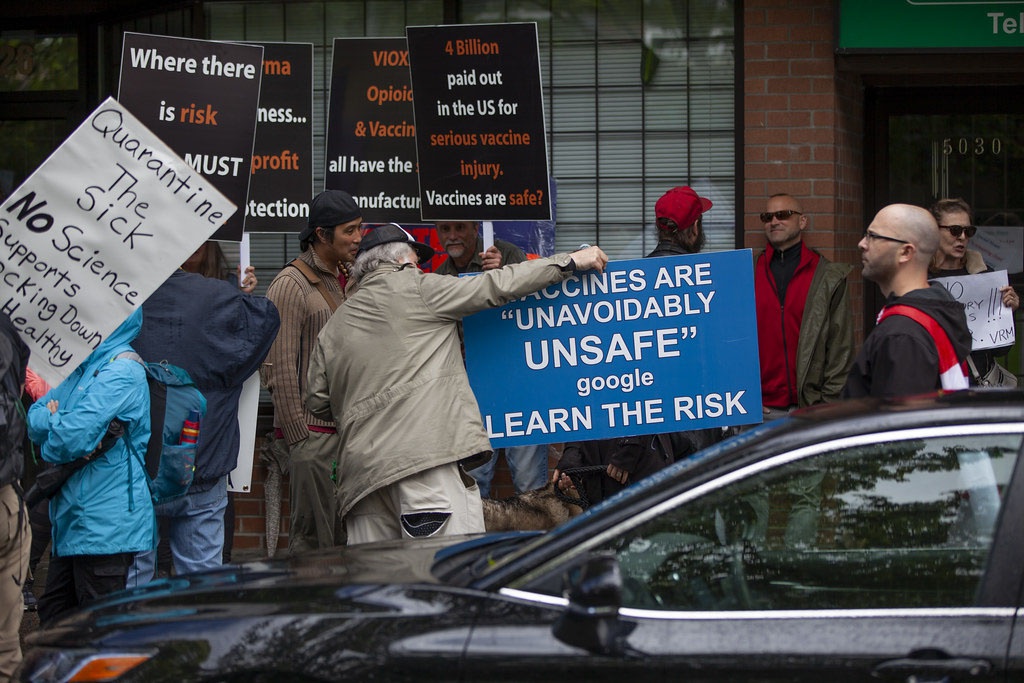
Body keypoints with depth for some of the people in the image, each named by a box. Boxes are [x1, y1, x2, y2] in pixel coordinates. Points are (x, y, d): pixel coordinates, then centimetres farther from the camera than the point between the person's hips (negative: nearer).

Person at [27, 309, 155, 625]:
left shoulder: (122, 371, -16)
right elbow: (35, 415, 13)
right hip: (73, 522, 10)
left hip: (105, 525, -10)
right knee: (54, 615, 16)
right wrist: (57, 420, -10)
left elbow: (74, 438, -24)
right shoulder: (85, 367, 16)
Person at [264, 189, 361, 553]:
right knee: (312, 540, -7)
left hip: (342, 429, 8)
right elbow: (280, 368, -13)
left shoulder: (337, 281, 18)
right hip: (312, 432, -8)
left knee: (345, 538, 7)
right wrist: (298, 437, -16)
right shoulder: (291, 284, -9)